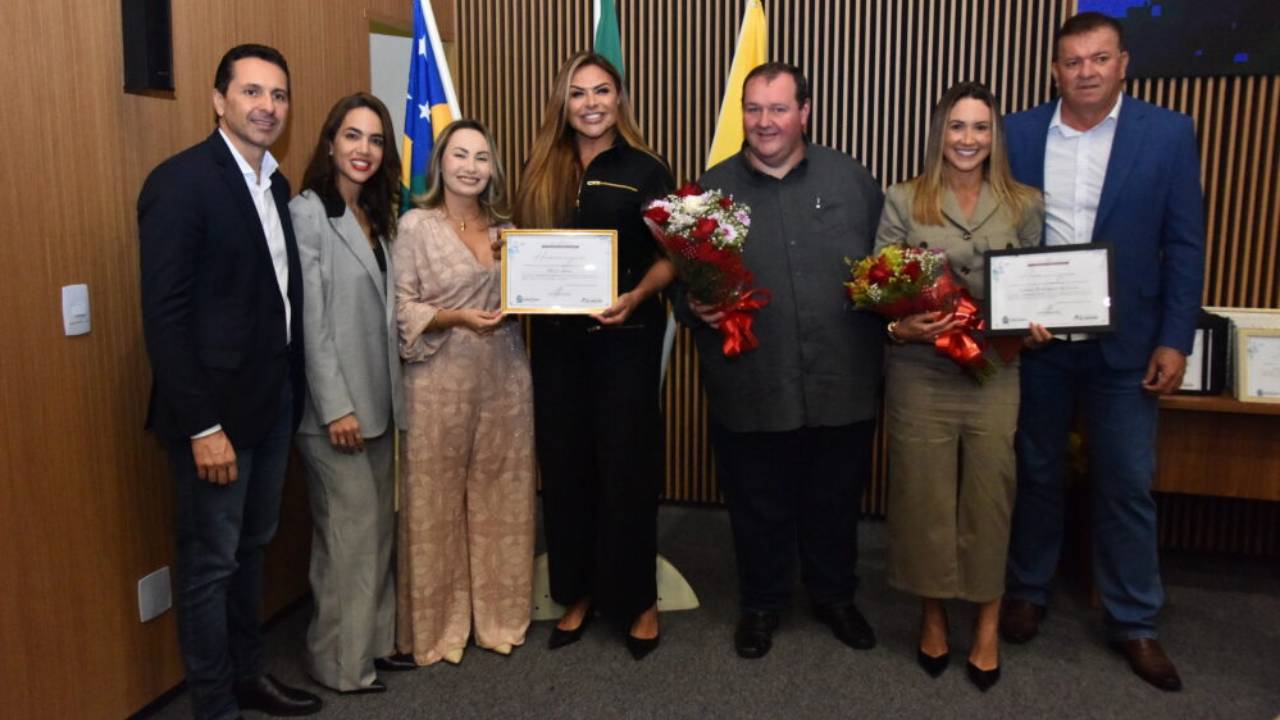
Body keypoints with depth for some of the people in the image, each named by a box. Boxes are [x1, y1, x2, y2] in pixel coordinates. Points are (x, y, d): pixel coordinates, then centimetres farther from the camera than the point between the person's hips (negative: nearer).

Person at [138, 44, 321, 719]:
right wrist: (202, 425, -20)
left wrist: (293, 390, 7)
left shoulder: (273, 182, 10)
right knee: (210, 563, 7)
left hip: (274, 399, 8)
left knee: (251, 547, 20)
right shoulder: (180, 181, -14)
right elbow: (164, 315, -18)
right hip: (215, 408, -7)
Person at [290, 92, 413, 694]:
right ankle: (342, 661, 15)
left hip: (379, 398, 8)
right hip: (336, 405, -8)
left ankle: (377, 640, 27)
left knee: (379, 527, 14)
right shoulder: (308, 212, -10)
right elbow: (310, 319, -15)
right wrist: (335, 406, -17)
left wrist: (390, 394, 9)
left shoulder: (376, 216, 13)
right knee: (349, 532, 0)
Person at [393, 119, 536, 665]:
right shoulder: (416, 225, -3)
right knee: (437, 501, 2)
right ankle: (438, 626, 18)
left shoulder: (504, 226, 12)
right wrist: (458, 318, -20)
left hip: (505, 378, 5)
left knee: (501, 497, 10)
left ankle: (499, 616, 25)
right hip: (441, 382, -4)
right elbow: (400, 308, -8)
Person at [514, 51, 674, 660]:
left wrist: (636, 296, -21)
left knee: (625, 465, 3)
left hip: (625, 337, -3)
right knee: (564, 465, 10)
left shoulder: (646, 170, -2)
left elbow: (668, 258, -3)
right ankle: (577, 592, 25)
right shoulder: (541, 170, 8)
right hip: (556, 337, 4)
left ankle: (638, 600, 19)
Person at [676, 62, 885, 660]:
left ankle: (835, 597, 41)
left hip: (843, 385, 1)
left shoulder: (851, 179, 5)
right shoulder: (712, 189, 3)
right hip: (750, 390, -1)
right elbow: (682, 280, 5)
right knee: (758, 508, 14)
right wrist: (695, 308, -15)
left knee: (835, 503, 18)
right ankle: (760, 604, 36)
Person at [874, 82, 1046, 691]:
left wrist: (1037, 326, -6)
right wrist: (898, 327, -19)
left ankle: (987, 623, 24)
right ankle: (933, 614, 29)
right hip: (920, 375, -1)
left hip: (997, 374, 1)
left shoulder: (1025, 205, 7)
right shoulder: (903, 201, 0)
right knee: (923, 495, 7)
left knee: (990, 496, 6)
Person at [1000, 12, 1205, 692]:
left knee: (1127, 485, 7)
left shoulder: (1169, 133, -2)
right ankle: (1027, 591, 32)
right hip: (1034, 340, 1)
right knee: (1035, 475, 15)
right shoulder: (1017, 134, 1)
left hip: (1125, 344, -1)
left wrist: (1174, 341, -7)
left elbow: (1184, 244, -2)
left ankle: (1134, 622, 23)